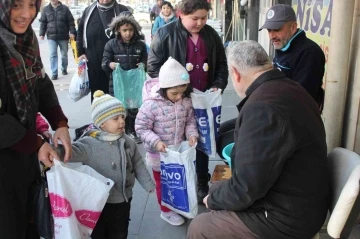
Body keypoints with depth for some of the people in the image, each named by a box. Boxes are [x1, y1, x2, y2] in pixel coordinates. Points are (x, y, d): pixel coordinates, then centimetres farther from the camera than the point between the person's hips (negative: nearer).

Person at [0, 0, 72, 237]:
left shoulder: (26, 37, 0)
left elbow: (41, 85, 6)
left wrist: (60, 123, -8)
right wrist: (36, 144, -16)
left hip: (26, 150, 7)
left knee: (30, 217, 23)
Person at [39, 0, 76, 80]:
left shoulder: (65, 8, 0)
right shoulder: (46, 9, 4)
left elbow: (71, 21, 0)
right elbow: (43, 23, 8)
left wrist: (72, 32, -8)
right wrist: (41, 33, 1)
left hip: (63, 36, 0)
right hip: (51, 36, 0)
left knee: (64, 54, 12)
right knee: (53, 54, -5)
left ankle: (64, 69, 33)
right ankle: (54, 73, -2)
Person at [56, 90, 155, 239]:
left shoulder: (127, 142, -2)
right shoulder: (91, 144, -21)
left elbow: (138, 165, 8)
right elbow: (72, 151, -37)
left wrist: (148, 184, 14)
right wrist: (56, 152, -58)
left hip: (123, 200, 5)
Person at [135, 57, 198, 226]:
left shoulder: (186, 102, -9)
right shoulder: (151, 104, -26)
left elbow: (190, 120, 5)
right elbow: (141, 127, -18)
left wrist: (192, 133, -13)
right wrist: (155, 142, -29)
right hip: (160, 154, -4)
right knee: (163, 182, 16)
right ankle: (166, 211, 37)